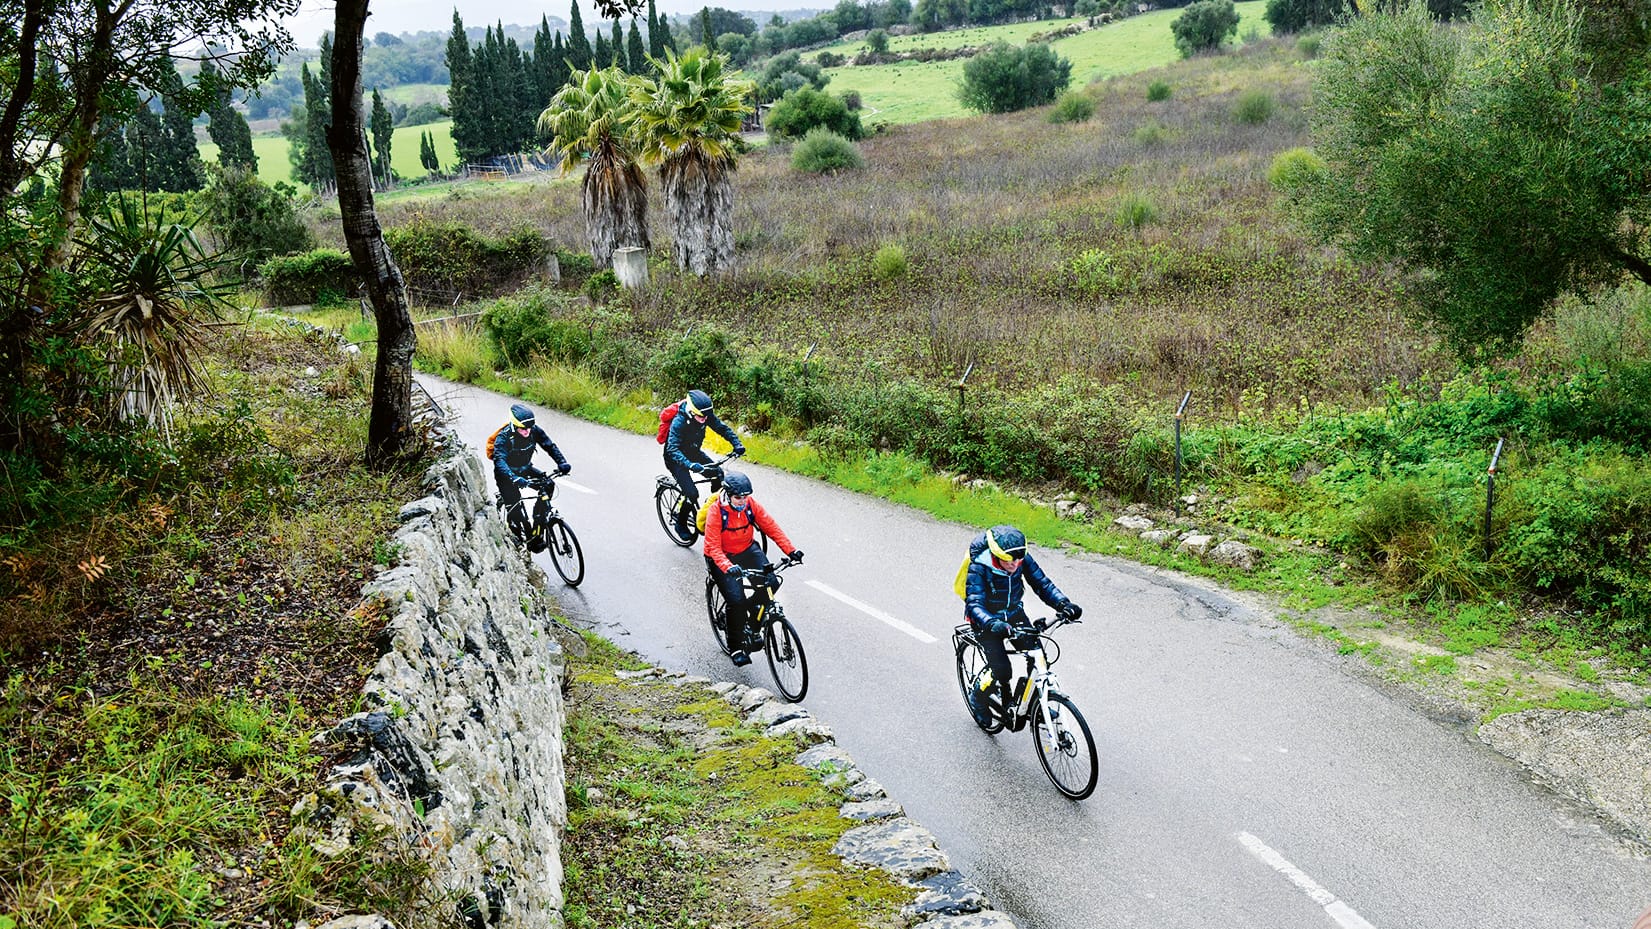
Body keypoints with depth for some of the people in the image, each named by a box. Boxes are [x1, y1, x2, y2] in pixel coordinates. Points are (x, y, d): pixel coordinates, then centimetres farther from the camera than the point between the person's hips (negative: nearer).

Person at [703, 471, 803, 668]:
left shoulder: (751, 504, -11)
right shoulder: (716, 511, -22)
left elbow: (771, 526, -8)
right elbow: (713, 547, -25)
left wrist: (790, 550, -19)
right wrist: (728, 567, -43)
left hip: (747, 550, 4)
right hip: (722, 557, -4)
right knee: (736, 599, -20)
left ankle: (755, 628, 1)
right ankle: (736, 646, 0)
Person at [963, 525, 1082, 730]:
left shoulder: (1024, 560, -16)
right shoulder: (979, 567, -28)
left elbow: (1042, 584, -13)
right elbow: (974, 604, -33)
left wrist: (1064, 604, -31)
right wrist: (992, 624, -52)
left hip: (1014, 614, 4)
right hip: (987, 620, -4)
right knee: (1001, 670, -19)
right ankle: (980, 697, 11)